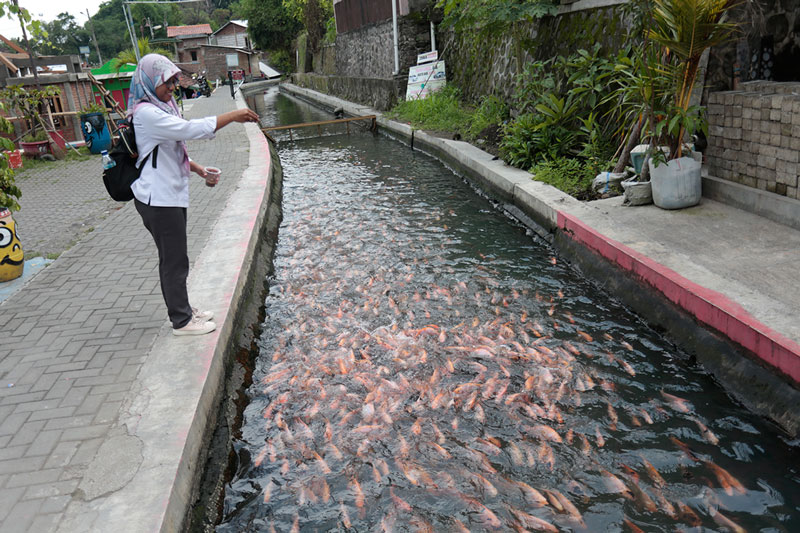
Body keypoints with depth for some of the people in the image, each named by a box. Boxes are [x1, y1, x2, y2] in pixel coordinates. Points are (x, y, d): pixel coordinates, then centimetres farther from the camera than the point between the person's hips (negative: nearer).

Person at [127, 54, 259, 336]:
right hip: (158, 199, -10)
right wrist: (233, 116, -24)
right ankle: (182, 321, 13)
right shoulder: (146, 113, -19)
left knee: (173, 258, 19)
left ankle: (183, 309, 32)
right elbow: (190, 129, -28)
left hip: (171, 194, 10)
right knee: (175, 260, 0)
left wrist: (200, 170, 7)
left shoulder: (162, 108, 13)